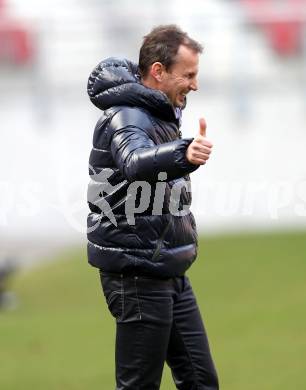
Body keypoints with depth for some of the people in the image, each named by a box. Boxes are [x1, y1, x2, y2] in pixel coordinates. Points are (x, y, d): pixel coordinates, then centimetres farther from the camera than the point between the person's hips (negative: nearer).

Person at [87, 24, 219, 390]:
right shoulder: (127, 118, -18)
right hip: (137, 277, -10)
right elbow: (137, 163, -42)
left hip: (168, 274, 10)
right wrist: (183, 154, -60)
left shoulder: (160, 113, 13)